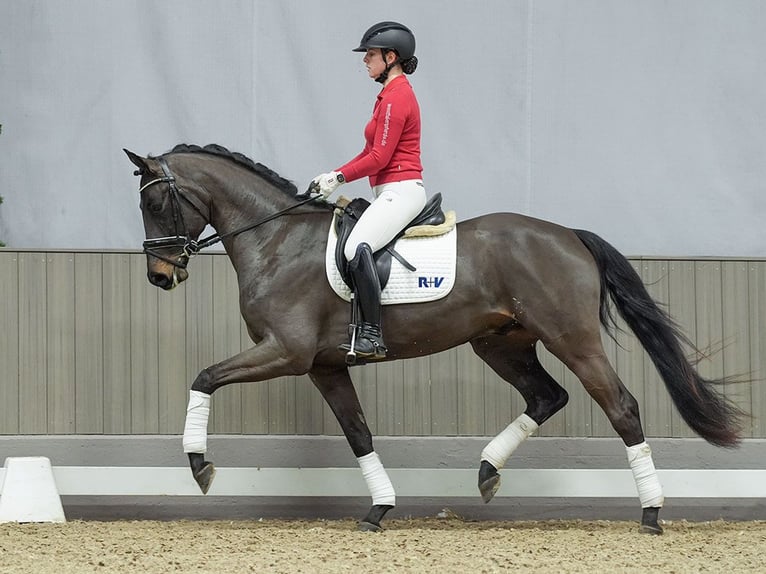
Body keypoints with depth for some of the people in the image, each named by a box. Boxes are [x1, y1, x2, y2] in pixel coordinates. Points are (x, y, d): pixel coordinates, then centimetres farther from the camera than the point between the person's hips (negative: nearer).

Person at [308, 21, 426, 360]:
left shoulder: (396, 97, -13)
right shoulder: (391, 94, 19)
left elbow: (379, 157, -18)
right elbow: (370, 153, 21)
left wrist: (339, 177, -9)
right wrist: (334, 176, 10)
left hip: (401, 190, -12)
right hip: (390, 193, 12)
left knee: (356, 247, -31)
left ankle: (372, 336, -34)